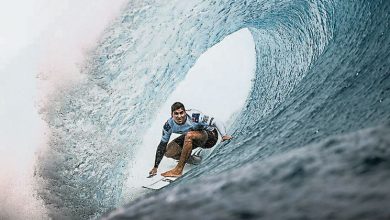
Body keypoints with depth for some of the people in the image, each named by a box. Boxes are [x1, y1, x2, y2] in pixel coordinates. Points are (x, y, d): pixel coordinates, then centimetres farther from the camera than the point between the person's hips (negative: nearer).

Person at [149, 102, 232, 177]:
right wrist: (155, 167, -7)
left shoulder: (194, 117, -32)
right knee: (168, 152, -11)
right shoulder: (169, 125, -19)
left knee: (189, 135, -37)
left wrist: (224, 135, -45)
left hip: (210, 136, -6)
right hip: (191, 138, 6)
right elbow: (162, 145, -9)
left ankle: (178, 170, -31)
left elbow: (216, 122, -28)